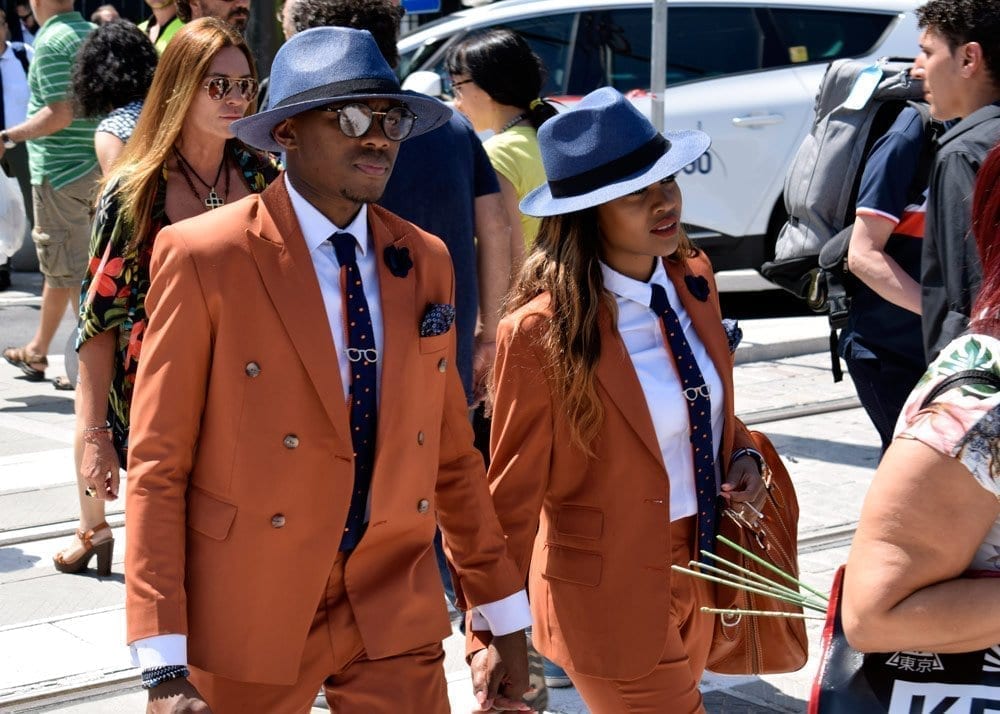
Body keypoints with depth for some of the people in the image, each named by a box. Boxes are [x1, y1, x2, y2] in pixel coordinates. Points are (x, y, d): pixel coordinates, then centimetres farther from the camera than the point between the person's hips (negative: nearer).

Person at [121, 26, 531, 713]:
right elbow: (157, 464, -11)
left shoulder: (426, 262, 4)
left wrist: (508, 625, 9)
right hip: (250, 615, -3)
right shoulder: (203, 257, -11)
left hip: (396, 610, 4)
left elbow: (453, 456, 9)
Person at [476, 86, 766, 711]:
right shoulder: (541, 331, -21)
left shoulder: (694, 278, -2)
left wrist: (741, 454, -4)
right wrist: (492, 643, -11)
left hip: (703, 575, 7)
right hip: (612, 594, -7)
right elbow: (511, 500, -13)